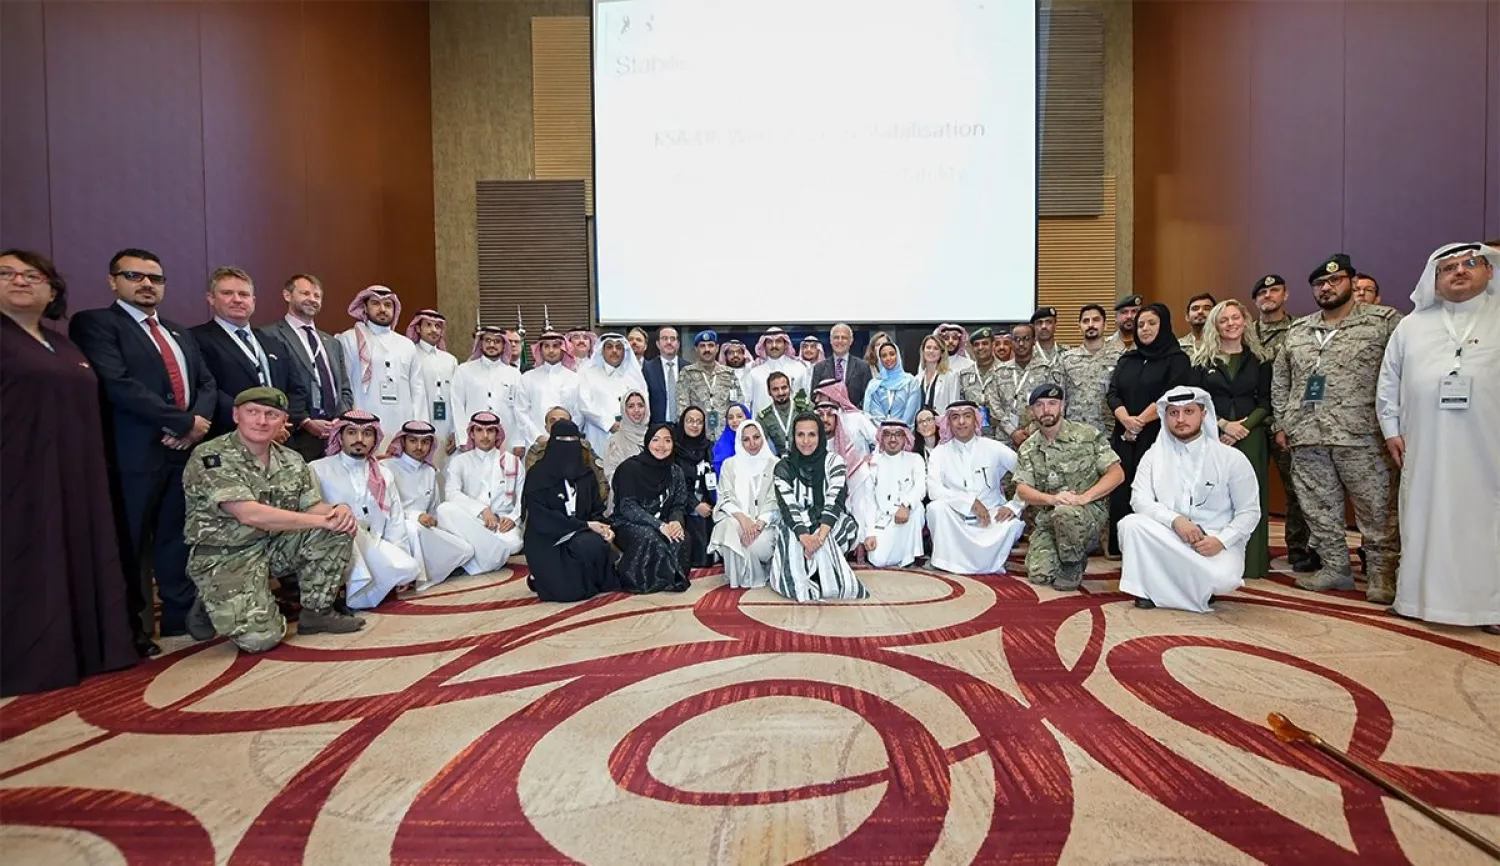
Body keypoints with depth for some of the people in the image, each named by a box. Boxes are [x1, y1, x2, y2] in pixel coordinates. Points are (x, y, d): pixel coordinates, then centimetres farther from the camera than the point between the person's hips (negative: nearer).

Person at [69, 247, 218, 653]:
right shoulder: (94, 323, -1)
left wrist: (198, 422, -7)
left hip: (186, 449, 6)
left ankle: (181, 617, 21)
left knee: (178, 540, 11)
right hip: (136, 454, -5)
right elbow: (119, 386, -15)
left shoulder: (180, 333, 21)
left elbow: (208, 383, 12)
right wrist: (183, 421, -14)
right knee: (129, 546, 3)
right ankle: (129, 630, 14)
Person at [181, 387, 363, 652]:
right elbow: (251, 515, -28)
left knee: (341, 527, -15)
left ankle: (316, 612, 0)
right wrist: (324, 520, -26)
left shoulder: (291, 460, 3)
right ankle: (211, 606, 14)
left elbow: (312, 507, 4)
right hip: (226, 556, -6)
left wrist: (337, 510, -22)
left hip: (276, 545, 6)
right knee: (260, 636, -22)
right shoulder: (210, 457, -18)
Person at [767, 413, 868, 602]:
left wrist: (820, 536, -35)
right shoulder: (783, 467, -3)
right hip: (796, 528, 1)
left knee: (823, 543, -34)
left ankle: (830, 585, -16)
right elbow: (787, 508, -15)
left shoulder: (834, 462, -6)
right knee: (793, 540, -33)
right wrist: (805, 537, -35)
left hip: (831, 526, 0)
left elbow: (834, 503, -18)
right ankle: (803, 587, -23)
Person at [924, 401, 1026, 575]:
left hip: (991, 520, 0)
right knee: (936, 508, -30)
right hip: (956, 520, 0)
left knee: (1013, 524, -30)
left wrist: (1015, 505, -14)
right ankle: (947, 561, -13)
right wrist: (971, 502, -22)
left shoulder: (993, 448, -1)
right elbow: (934, 490, -16)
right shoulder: (940, 452, -2)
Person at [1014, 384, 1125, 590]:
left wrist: (1083, 497, -20)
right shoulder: (1028, 449, 6)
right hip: (1048, 517, 4)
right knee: (1039, 575, -14)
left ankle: (1073, 566, -10)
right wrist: (1052, 498, -22)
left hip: (1089, 511, -3)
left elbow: (1116, 473, -5)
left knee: (1064, 512, -39)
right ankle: (1077, 556, 20)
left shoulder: (1087, 435, -2)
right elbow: (1022, 490, -1)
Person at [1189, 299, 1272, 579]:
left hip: (1250, 436, 1)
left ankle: (1251, 563, 7)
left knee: (1249, 498, 0)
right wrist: (1223, 424, -11)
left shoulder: (1259, 359, 9)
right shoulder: (1202, 359, 6)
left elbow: (1266, 402, 5)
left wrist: (1243, 426, -10)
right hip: (1212, 436, -1)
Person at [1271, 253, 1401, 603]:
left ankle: (1383, 574, 11)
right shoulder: (1298, 331, 15)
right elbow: (1280, 382, 19)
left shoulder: (1383, 321, 3)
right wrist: (1281, 424, 14)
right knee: (1319, 507, 9)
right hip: (1306, 437, 5)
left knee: (1376, 507, 0)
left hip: (1360, 435, -4)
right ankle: (1335, 567, 21)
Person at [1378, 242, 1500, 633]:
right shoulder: (1411, 326, 11)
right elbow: (1388, 382, 14)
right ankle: (1421, 595, 16)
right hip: (1426, 450, 2)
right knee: (1425, 522, 7)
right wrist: (1390, 429, 8)